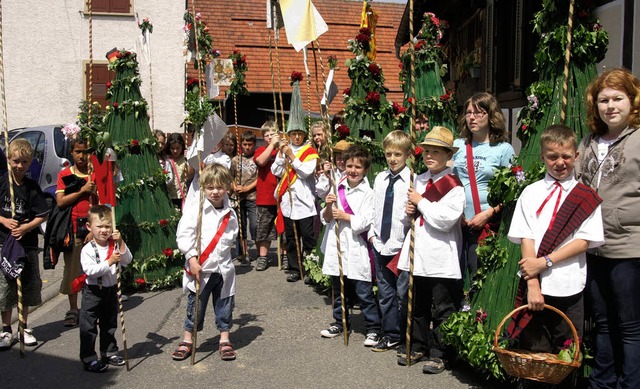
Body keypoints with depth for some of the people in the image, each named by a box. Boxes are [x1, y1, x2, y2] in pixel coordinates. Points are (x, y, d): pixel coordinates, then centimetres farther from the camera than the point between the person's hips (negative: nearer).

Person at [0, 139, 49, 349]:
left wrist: (26, 227, -13)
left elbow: (43, 215, 1)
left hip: (27, 242, 2)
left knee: (27, 287, 11)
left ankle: (24, 328, 26)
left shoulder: (32, 187, 0)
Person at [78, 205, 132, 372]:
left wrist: (121, 243, -20)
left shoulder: (115, 245, -2)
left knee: (109, 324, 18)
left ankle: (109, 352, 32)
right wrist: (109, 262, -30)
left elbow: (127, 260, -10)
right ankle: (88, 358, 10)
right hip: (93, 291, -5)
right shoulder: (88, 249, -15)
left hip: (111, 289, 5)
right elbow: (90, 270, -25)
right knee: (88, 326, 0)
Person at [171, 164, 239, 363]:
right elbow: (183, 235, -13)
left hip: (224, 269, 4)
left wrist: (224, 257, 7)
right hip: (200, 270, -3)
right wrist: (192, 259, -18)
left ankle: (224, 341, 24)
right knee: (195, 306, 7)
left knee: (224, 306, 10)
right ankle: (187, 340, 24)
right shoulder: (195, 211, -8)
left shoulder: (230, 214, 6)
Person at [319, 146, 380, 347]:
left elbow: (366, 222, -14)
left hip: (356, 249, -5)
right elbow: (325, 219, 9)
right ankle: (340, 323, 34)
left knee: (364, 293, 0)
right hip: (336, 246, 5)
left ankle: (373, 328, 12)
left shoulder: (368, 193, -7)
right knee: (339, 290, 18)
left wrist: (344, 216, -11)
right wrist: (328, 206, -9)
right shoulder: (337, 188, 7)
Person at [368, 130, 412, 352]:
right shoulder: (379, 179, 8)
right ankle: (391, 335, 29)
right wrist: (372, 234, 7)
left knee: (404, 293, 4)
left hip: (402, 246, -6)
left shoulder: (413, 180, -10)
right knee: (385, 294, 15)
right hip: (380, 245, 6)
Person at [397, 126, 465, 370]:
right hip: (418, 253, 7)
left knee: (442, 309, 4)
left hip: (441, 257, -6)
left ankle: (439, 354, 16)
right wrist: (410, 210, 2)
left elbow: (445, 219, -21)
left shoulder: (453, 185, -10)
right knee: (417, 306, 16)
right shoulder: (418, 181, 11)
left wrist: (421, 202, -12)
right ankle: (418, 346, 31)